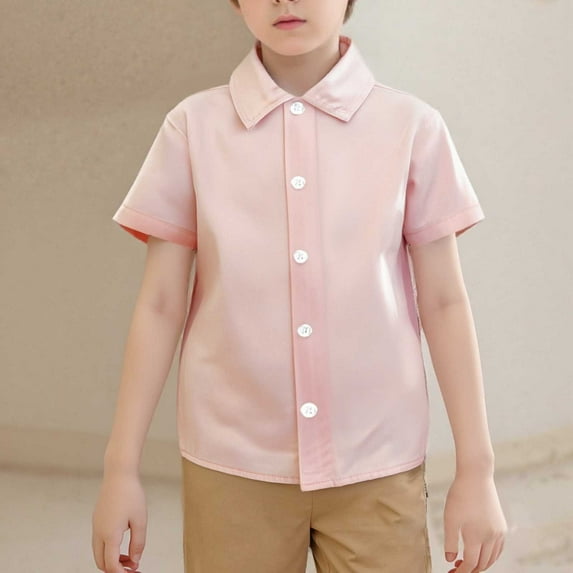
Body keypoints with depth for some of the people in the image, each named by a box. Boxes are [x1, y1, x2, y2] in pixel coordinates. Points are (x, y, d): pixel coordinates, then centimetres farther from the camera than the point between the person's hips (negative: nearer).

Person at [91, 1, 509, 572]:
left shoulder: (412, 127, -2)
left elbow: (444, 302, 1)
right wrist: (121, 467, 2)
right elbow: (159, 305, 2)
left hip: (377, 465, 0)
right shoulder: (194, 127, -1)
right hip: (231, 465, 0)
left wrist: (476, 470, 1)